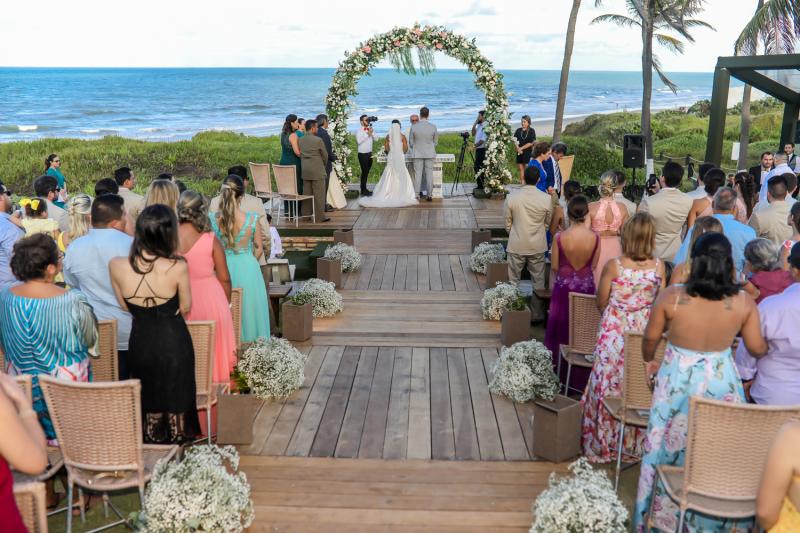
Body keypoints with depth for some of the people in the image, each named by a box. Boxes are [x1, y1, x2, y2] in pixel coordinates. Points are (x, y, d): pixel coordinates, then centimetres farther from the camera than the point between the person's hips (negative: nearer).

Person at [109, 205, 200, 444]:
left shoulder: (117, 266, -15)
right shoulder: (177, 267, -24)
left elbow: (125, 306, 1)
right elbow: (185, 308, -8)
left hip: (140, 341, 3)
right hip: (174, 341, -3)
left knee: (148, 397, 23)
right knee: (176, 396, 18)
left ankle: (152, 442, 39)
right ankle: (177, 442, 33)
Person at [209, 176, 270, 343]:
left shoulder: (213, 219, -11)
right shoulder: (252, 219, -14)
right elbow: (259, 248, -2)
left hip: (224, 268, 1)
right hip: (248, 269, -1)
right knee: (248, 308, 14)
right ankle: (249, 339, 23)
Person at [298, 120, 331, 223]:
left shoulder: (300, 140, 3)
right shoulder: (318, 140, -13)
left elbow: (300, 154, 8)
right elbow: (325, 155, -3)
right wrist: (323, 165, 16)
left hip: (305, 171, 6)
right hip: (317, 171, -6)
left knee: (306, 194, 13)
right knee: (319, 195, 0)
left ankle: (305, 215, 17)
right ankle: (319, 217, 3)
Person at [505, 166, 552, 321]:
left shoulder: (512, 198, -11)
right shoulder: (546, 199, -11)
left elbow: (507, 222, 0)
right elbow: (547, 223, 3)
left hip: (516, 245, 0)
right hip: (538, 246, 0)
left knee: (513, 280, 13)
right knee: (538, 281, 12)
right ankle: (537, 313, 18)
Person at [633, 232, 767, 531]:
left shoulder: (672, 297, -15)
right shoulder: (744, 302, -11)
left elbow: (650, 338, -2)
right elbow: (757, 348, -1)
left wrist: (649, 361, 20)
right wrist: (769, 346, 24)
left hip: (677, 381, -1)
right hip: (722, 383, 1)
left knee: (669, 447, 16)